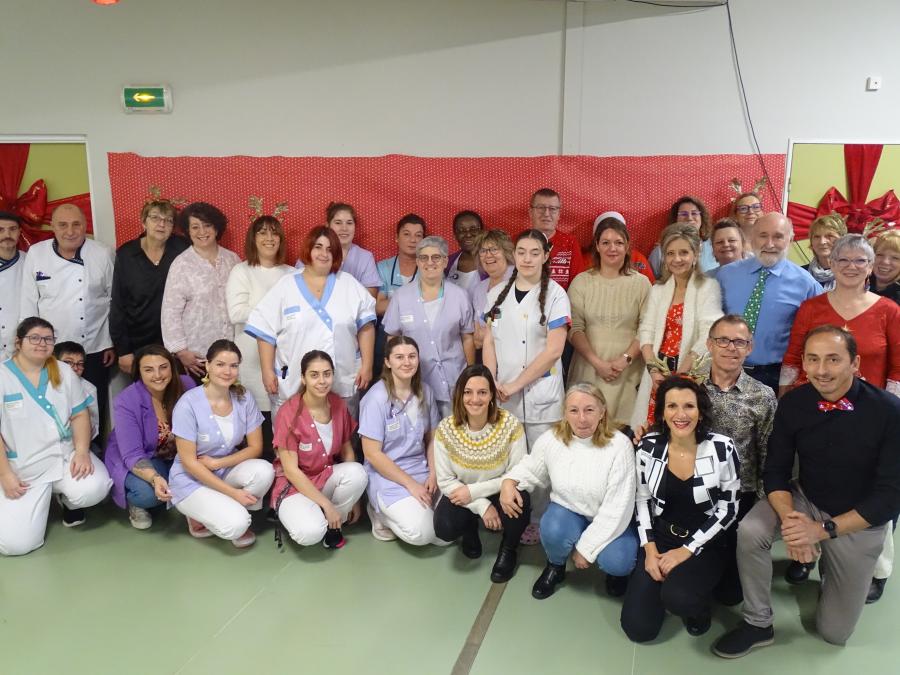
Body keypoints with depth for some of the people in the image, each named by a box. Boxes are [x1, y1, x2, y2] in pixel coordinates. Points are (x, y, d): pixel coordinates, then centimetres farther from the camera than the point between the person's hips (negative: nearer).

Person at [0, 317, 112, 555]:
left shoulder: (63, 371, 6)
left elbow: (80, 415, 3)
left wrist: (82, 451, -14)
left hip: (66, 455, 2)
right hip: (23, 468, -2)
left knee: (93, 489, -30)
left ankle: (67, 498, 8)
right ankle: (40, 499, 19)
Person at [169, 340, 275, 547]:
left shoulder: (244, 399, -7)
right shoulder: (188, 404, -20)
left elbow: (255, 448, -4)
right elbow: (189, 462, -19)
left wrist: (217, 462, -18)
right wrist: (233, 492, -22)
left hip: (227, 471, 5)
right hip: (191, 480, -4)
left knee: (264, 471, -27)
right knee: (236, 525, -26)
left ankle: (232, 511, 0)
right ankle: (199, 516, 6)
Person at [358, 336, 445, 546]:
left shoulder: (425, 391, 3)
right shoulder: (376, 398, -15)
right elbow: (372, 454, -15)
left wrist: (433, 474, -5)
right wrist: (410, 484, -16)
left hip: (422, 472, 6)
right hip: (387, 477, -5)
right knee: (421, 532, -25)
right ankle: (381, 513, 5)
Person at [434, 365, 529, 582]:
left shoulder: (510, 424, -22)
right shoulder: (446, 428, -18)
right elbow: (445, 481, -12)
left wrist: (473, 491, -23)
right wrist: (482, 506, -23)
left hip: (500, 494, -1)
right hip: (462, 495, 1)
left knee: (519, 502, -34)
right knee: (445, 528, -28)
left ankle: (509, 549, 2)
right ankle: (471, 529, 13)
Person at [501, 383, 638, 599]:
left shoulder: (619, 445, -22)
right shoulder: (550, 440, -13)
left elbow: (617, 508, -21)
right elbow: (531, 469, 8)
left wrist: (586, 547, -19)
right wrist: (509, 482, -15)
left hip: (609, 521, -2)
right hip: (568, 511, 2)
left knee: (616, 562, -29)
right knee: (553, 532, -31)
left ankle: (616, 566, 11)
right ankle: (555, 567, 5)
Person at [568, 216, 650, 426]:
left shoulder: (641, 283, 5)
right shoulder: (581, 282, 5)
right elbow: (575, 329, 0)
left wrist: (626, 359, -12)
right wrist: (597, 362, -10)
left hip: (628, 373, 0)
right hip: (589, 370, 0)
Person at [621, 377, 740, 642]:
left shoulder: (722, 448, -15)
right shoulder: (649, 446, -8)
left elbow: (728, 508, -10)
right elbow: (642, 500, 3)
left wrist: (687, 550, -14)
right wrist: (650, 549, -8)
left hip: (705, 543, -2)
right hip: (661, 536, 3)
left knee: (678, 599, -32)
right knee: (638, 628, -6)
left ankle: (698, 603, 6)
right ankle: (665, 584, 24)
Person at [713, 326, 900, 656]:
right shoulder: (792, 403, -15)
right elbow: (776, 471, -9)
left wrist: (824, 529, -27)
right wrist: (788, 516, -29)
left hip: (860, 522, -2)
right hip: (805, 499, 2)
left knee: (835, 632, 7)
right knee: (749, 531, -29)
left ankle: (834, 569, 38)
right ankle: (758, 624, -6)